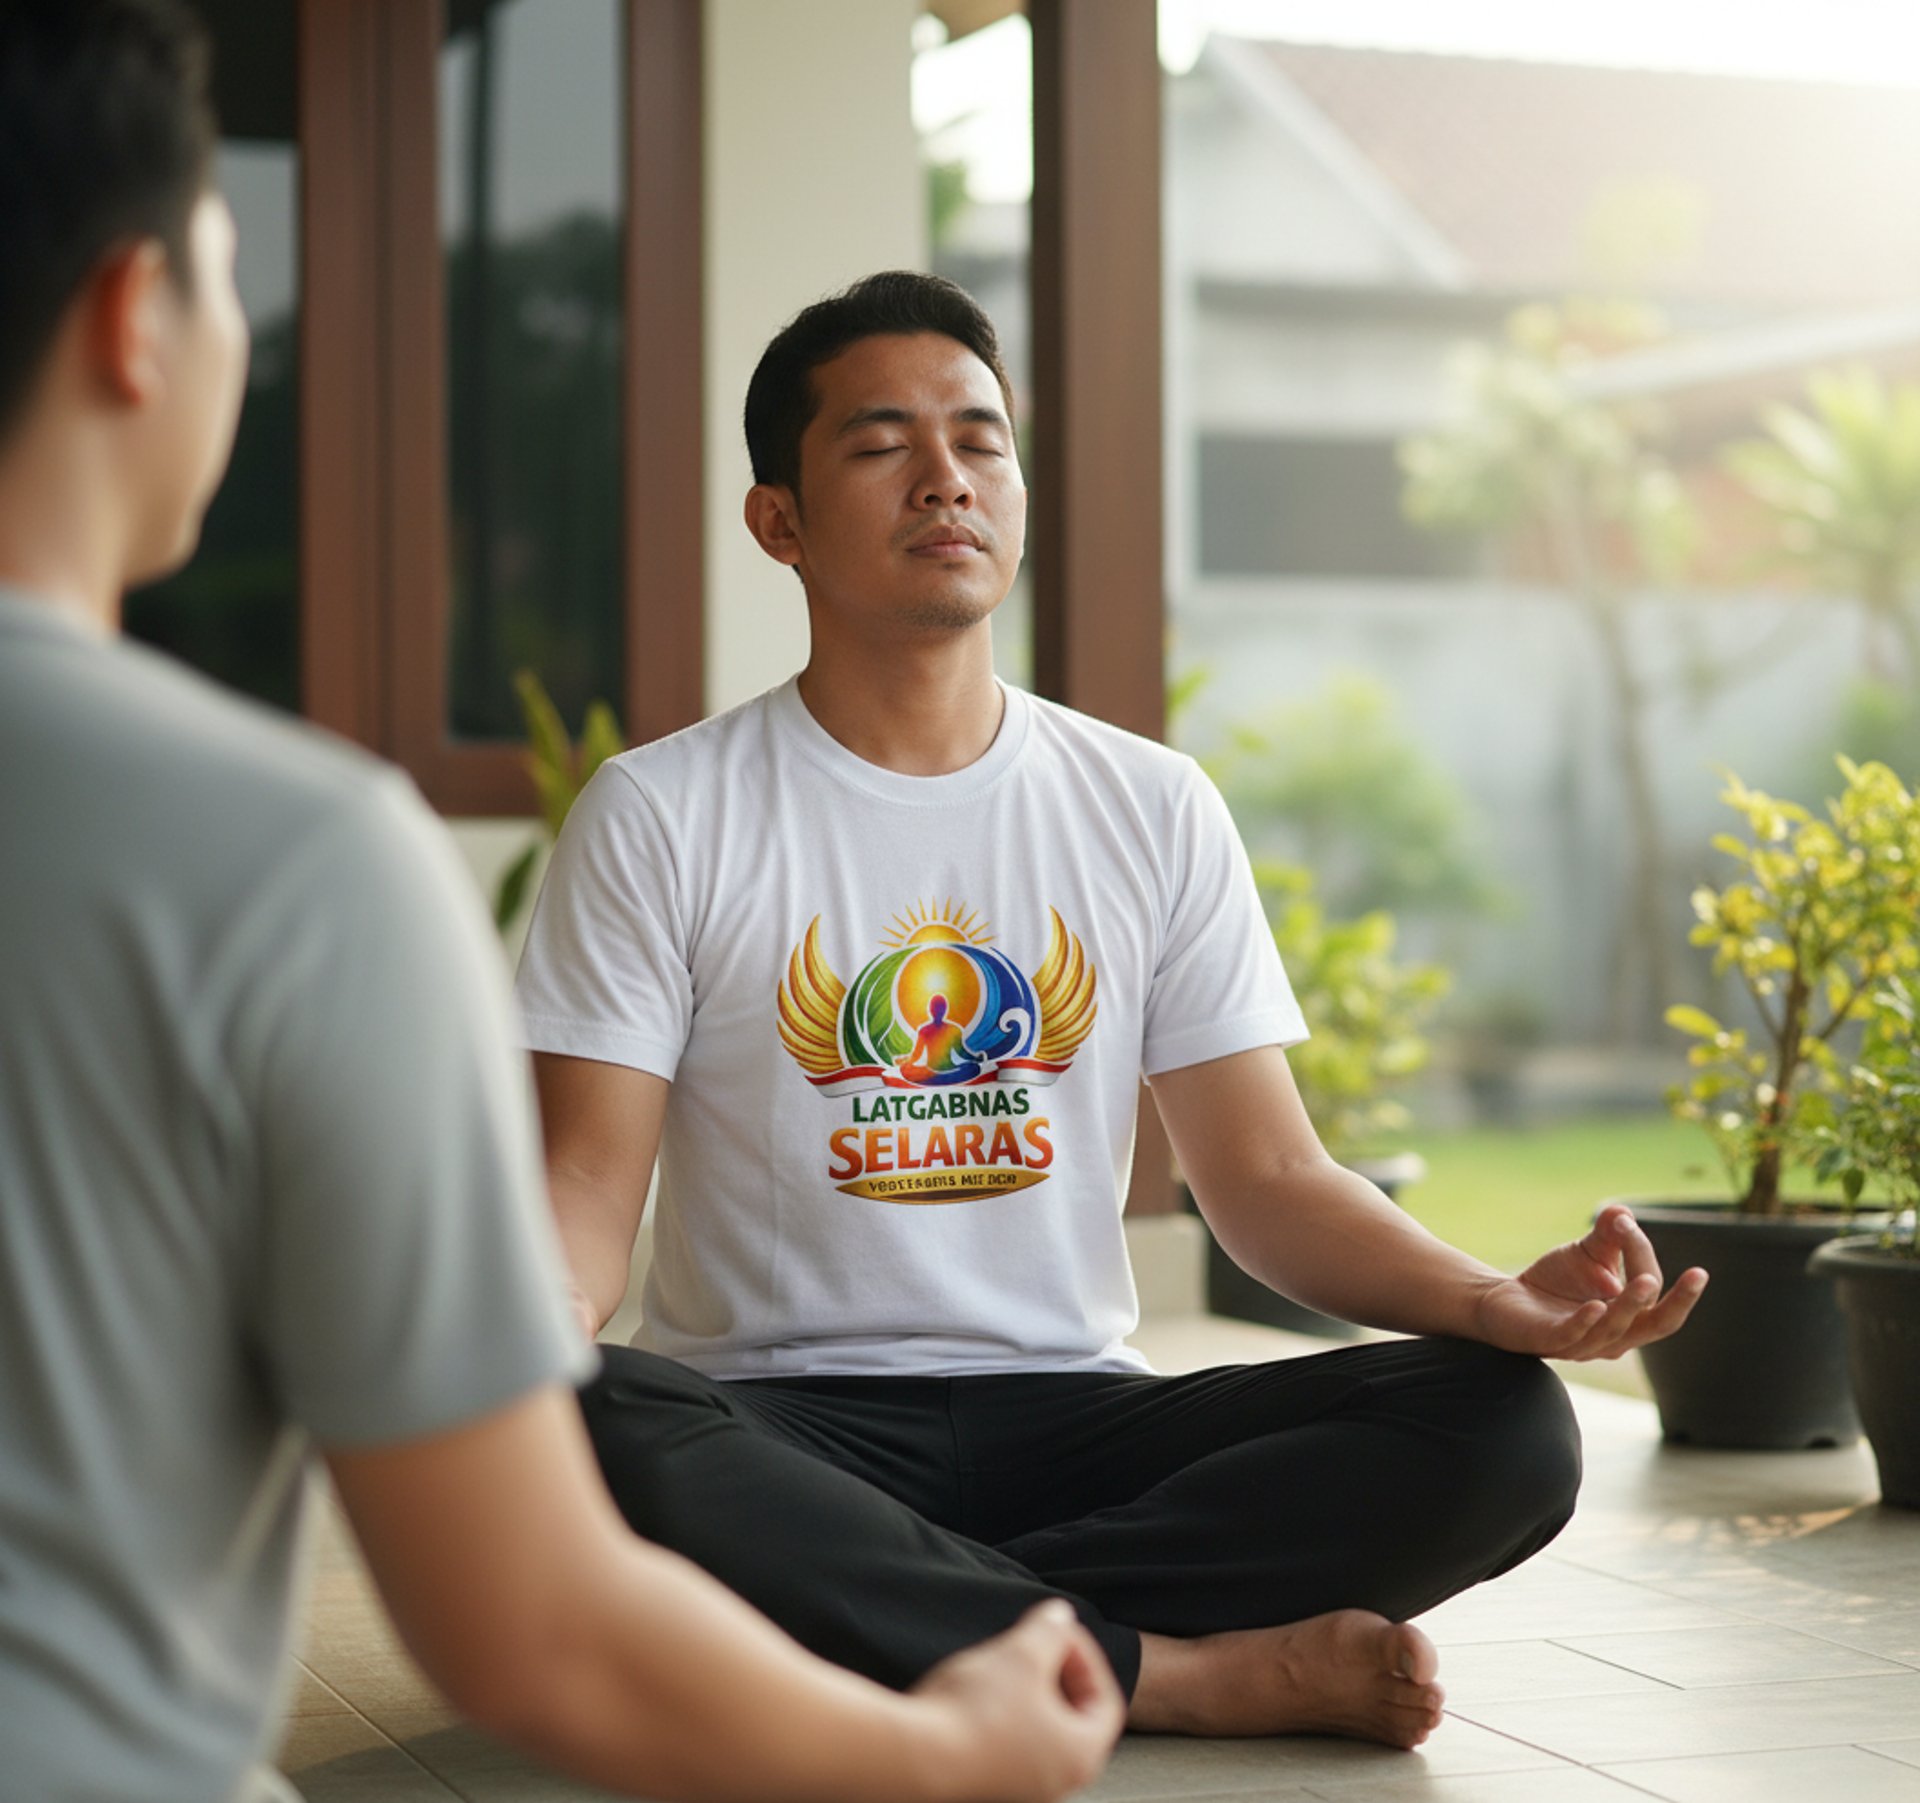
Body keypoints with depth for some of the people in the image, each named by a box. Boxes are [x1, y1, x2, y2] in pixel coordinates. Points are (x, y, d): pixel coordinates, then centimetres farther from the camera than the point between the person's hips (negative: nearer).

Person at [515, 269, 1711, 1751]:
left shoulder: (1156, 811, 10)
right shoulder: (661, 818, 2)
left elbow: (1271, 1182, 6)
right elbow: (590, 1185, -4)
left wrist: (1498, 1302, -14)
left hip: (1074, 1412, 3)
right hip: (783, 1431, -3)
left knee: (1502, 1428, -21)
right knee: (598, 1430, -38)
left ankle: (892, 1623, -23)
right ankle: (1186, 1670, -25)